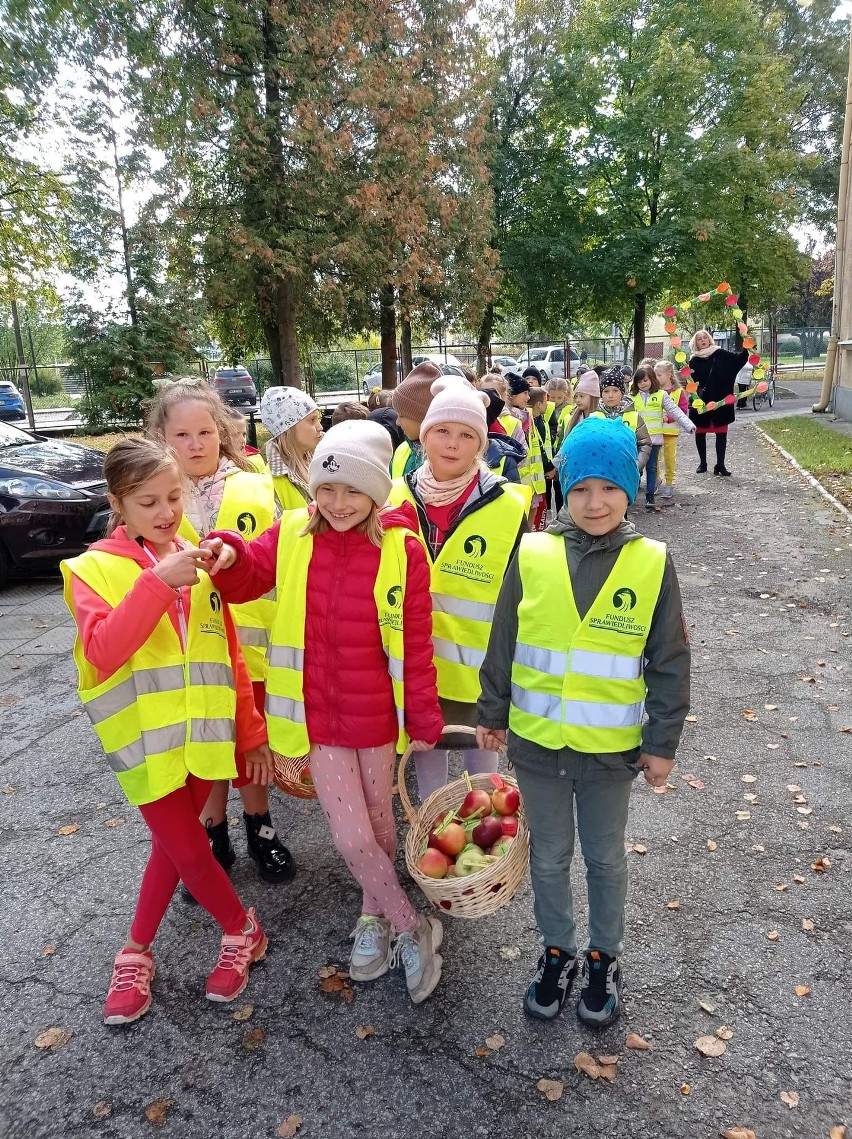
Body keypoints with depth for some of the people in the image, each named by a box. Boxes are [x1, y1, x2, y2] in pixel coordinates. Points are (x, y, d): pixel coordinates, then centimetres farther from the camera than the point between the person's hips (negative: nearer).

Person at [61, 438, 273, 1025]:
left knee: (174, 844, 16)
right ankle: (243, 930, 31)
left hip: (203, 733, 4)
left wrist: (252, 730, 7)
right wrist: (158, 581, -33)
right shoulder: (95, 568, -8)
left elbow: (230, 655, 6)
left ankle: (137, 951, 39)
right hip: (147, 738, -3)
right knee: (191, 851, 3)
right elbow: (101, 652, -24)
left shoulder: (199, 563, 3)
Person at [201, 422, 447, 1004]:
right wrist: (229, 556, -17)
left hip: (377, 713, -1)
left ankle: (374, 915, 44)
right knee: (352, 836, 4)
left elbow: (417, 641, -8)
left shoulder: (401, 548, -13)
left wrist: (425, 718, -3)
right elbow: (246, 579, 7)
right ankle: (413, 928, 30)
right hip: (318, 713, 2)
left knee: (378, 819, 18)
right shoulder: (292, 535, -6)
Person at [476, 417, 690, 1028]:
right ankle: (558, 951, 43)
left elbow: (670, 662, -2)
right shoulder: (532, 555, -9)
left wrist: (662, 742, 0)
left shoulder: (652, 563, -10)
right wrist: (493, 715, 7)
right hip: (538, 742, 1)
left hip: (612, 748, -1)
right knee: (549, 857, 19)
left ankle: (604, 956, 44)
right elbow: (502, 645, 1)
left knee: (606, 859, 20)